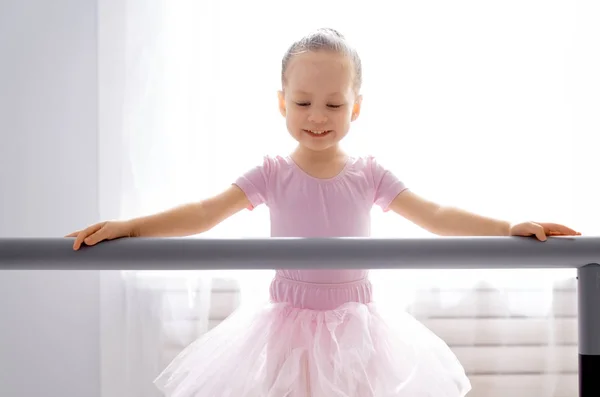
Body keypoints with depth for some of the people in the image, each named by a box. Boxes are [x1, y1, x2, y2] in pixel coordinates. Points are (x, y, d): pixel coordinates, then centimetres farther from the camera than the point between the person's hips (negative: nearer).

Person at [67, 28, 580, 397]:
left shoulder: (368, 174, -2)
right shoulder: (274, 174, -5)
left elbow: (436, 216, -5)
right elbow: (204, 214, -11)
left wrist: (510, 227, -17)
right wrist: (129, 226, -24)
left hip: (354, 327, 1)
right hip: (291, 327, -1)